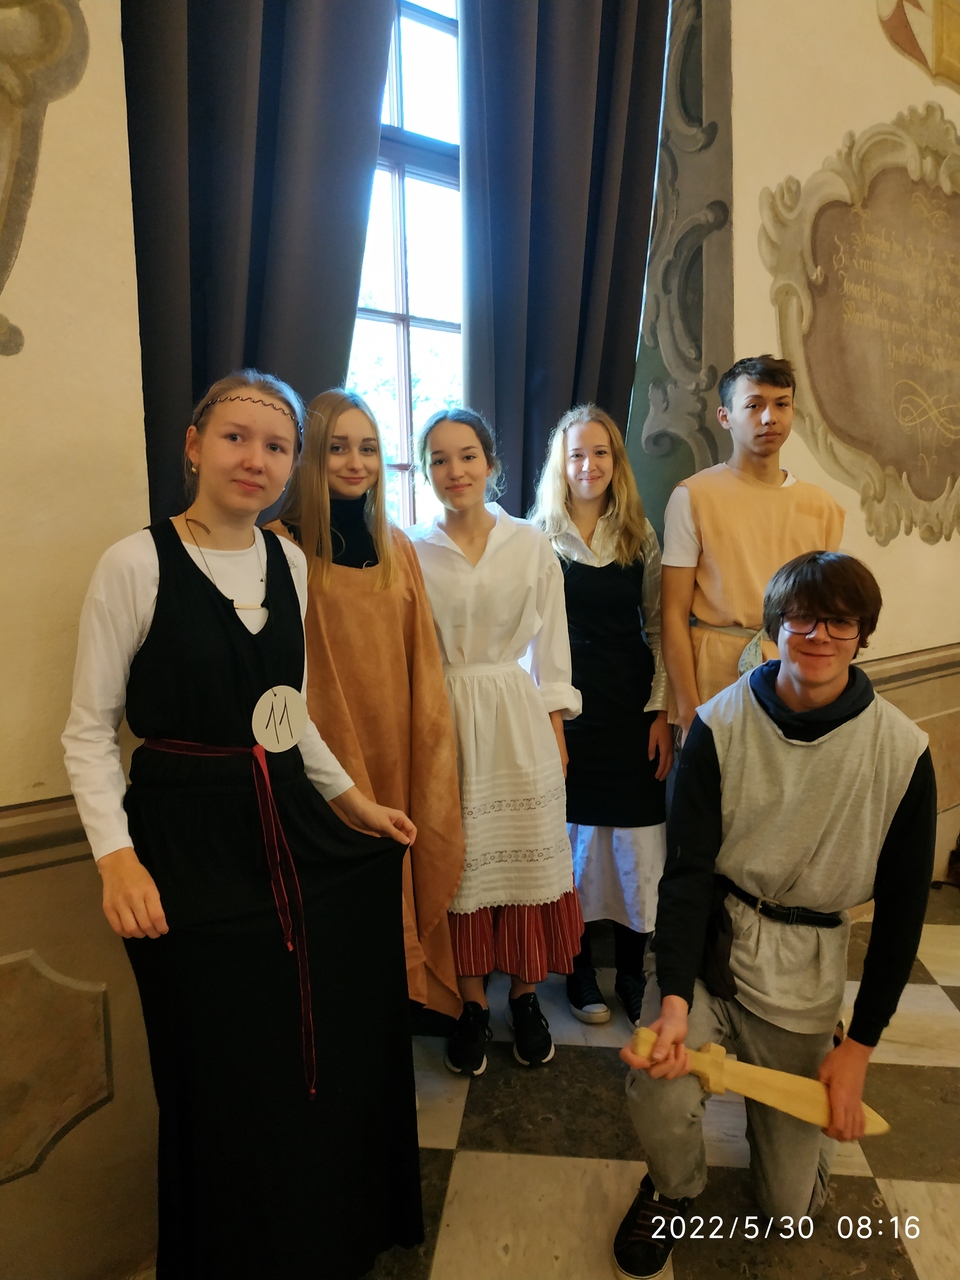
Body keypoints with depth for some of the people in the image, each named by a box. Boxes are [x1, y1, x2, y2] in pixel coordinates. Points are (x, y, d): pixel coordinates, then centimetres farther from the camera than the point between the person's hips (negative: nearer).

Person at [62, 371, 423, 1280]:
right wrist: (117, 855, -18)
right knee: (227, 1082, 8)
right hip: (189, 846, -5)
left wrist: (351, 798, 11)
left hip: (294, 830, 6)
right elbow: (89, 729, -7)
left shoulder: (289, 562, 6)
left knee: (339, 1059, 16)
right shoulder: (136, 563, -11)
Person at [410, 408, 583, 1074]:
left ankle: (526, 996, 29)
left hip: (519, 721, 1)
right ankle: (473, 1001, 27)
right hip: (444, 721, 0)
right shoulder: (412, 552, 1)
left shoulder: (531, 544, 3)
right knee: (460, 859, 7)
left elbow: (551, 647, 6)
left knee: (527, 856, 7)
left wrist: (557, 733, 3)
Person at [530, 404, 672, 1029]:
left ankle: (633, 971, 23)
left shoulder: (640, 536, 7)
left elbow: (658, 627, 6)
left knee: (638, 842, 3)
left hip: (631, 706, 2)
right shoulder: (539, 537, 1)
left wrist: (662, 712, 0)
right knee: (573, 837, 8)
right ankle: (580, 968, 27)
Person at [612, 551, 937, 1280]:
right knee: (658, 1091, -25)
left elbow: (902, 906, -2)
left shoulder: (902, 752, -11)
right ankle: (674, 1190, 14)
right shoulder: (722, 723, -13)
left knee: (789, 1208, 9)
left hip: (807, 962, 1)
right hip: (709, 933, 0)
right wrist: (674, 998, -25)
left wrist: (860, 1045, -1)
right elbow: (687, 867, -13)